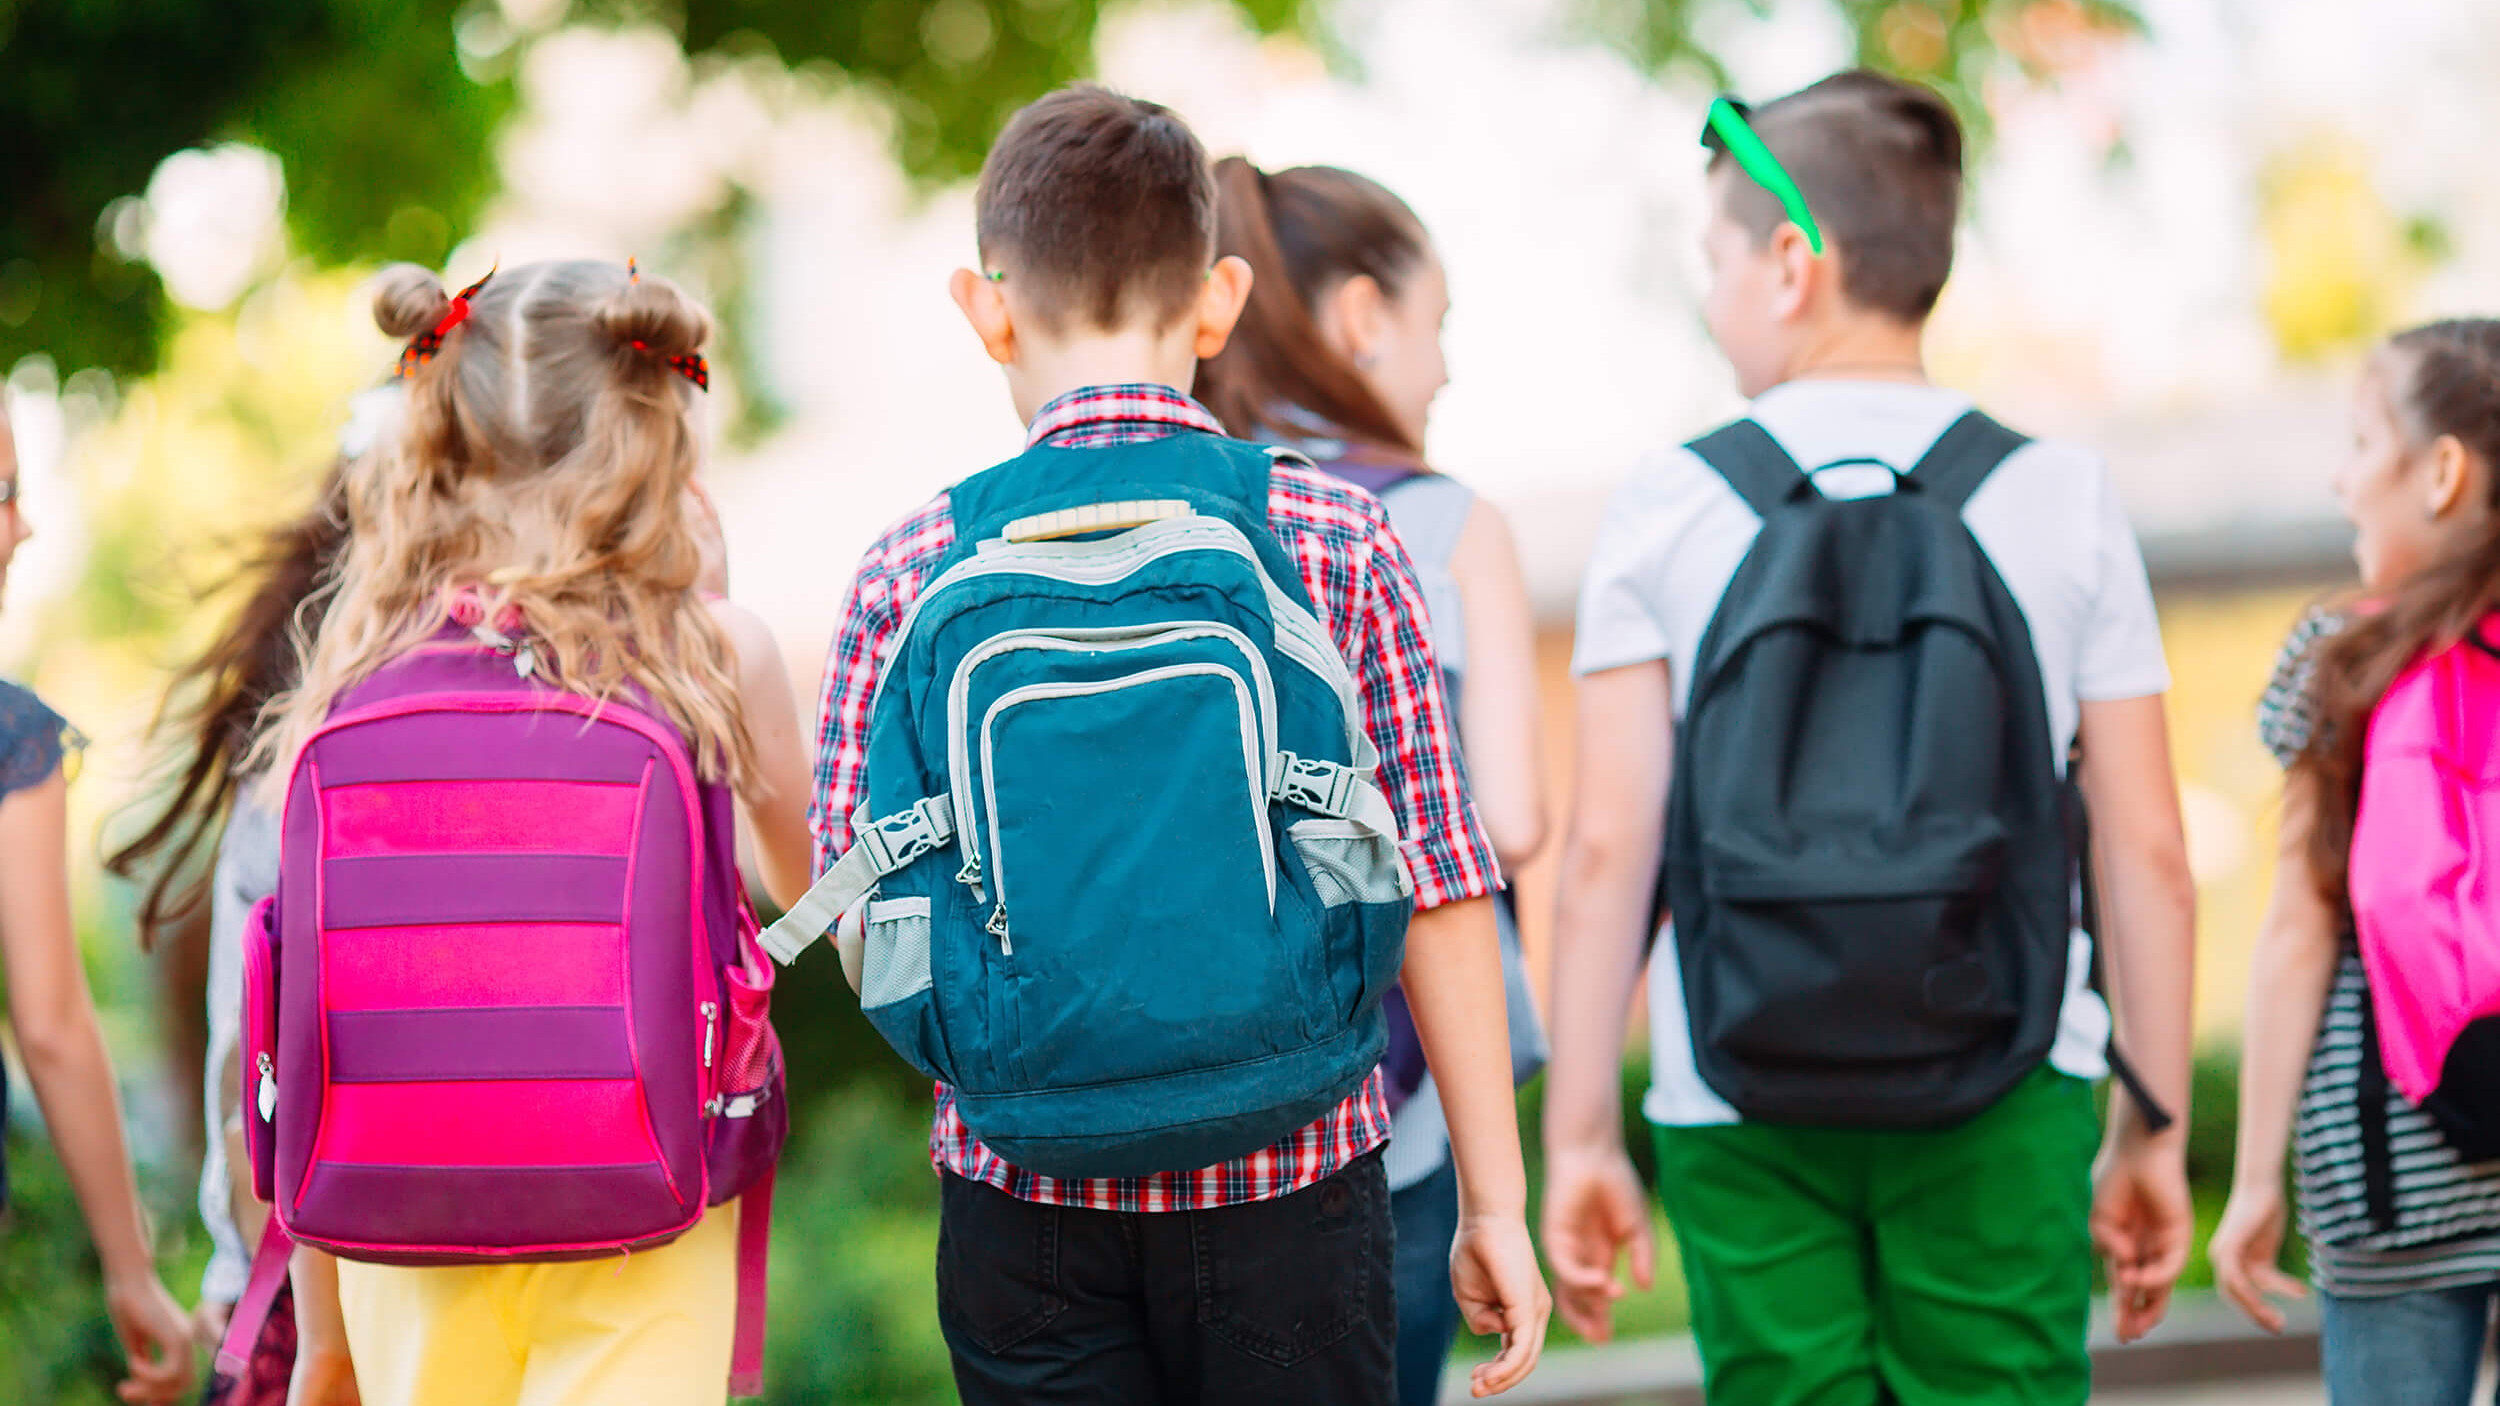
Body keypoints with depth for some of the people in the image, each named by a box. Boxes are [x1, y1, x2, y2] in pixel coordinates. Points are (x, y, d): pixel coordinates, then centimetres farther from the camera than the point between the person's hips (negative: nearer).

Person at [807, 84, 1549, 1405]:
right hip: (1293, 1187, 0)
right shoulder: (1338, 541, -4)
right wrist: (1493, 1200, 3)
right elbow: (1440, 897, -4)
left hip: (1026, 1201, 1)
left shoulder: (910, 576, -3)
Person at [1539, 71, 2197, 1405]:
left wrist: (1578, 1137, 2)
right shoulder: (2062, 499, 2)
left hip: (1743, 1118, 0)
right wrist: (2155, 1130, 9)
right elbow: (2148, 852, 1)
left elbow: (1605, 850, -3)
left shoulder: (1668, 508, 0)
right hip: (2003, 1097, 0)